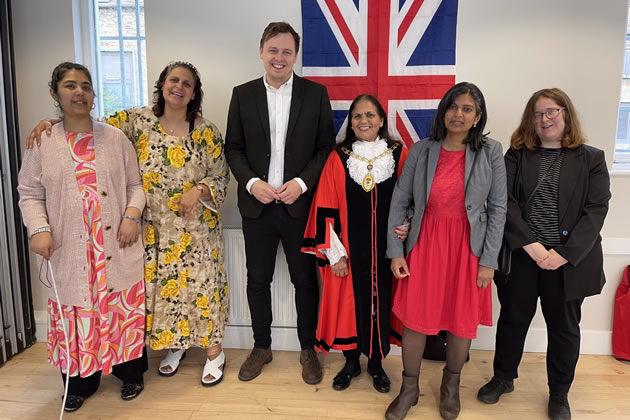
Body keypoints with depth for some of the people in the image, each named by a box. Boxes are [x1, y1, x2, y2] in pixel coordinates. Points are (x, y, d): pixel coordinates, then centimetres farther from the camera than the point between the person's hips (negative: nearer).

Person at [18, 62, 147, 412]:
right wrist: (39, 229, -10)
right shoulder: (43, 143, 3)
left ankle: (131, 373, 28)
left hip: (117, 248, 0)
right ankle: (80, 383, 28)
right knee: (74, 314, 8)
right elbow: (30, 193, 5)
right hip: (70, 252, 0)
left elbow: (135, 183, 6)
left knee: (124, 308, 7)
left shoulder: (115, 137, 4)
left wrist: (132, 215, -9)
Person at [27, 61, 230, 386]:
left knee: (201, 284, 2)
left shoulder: (207, 132, -4)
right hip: (154, 229, 2)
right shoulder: (139, 120, 1)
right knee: (160, 286, 12)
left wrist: (199, 191, -18)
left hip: (195, 228, -2)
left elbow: (221, 178, 0)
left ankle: (213, 351, 20)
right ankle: (173, 344, 34)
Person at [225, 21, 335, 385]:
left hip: (300, 204, -1)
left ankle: (308, 349, 28)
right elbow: (233, 148, 5)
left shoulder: (316, 93, 1)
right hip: (257, 205, 2)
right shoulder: (243, 94, 5)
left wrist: (302, 182, -13)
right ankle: (262, 347, 31)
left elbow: (327, 146, -1)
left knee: (305, 280, 9)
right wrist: (251, 182, -11)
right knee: (258, 279, 12)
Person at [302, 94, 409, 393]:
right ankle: (351, 361, 34)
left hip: (386, 249, 1)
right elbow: (326, 210, -4)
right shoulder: (338, 158, -3)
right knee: (348, 302, 11)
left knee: (381, 301, 12)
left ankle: (376, 362, 35)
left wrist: (406, 226, -12)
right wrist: (334, 254, -7)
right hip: (349, 249, 0)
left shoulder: (399, 155, -2)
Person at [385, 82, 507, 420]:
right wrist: (395, 251, -4)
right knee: (415, 318, 6)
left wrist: (488, 260, -6)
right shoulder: (421, 150, -3)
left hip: (468, 248, 0)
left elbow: (498, 208, -2)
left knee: (462, 320, 12)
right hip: (425, 244, 1)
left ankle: (451, 385, 38)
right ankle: (409, 388, 28)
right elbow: (399, 201, -1)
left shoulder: (490, 153, -4)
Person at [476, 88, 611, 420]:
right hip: (519, 256, 0)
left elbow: (596, 210, -6)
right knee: (512, 319, 14)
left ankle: (559, 393, 33)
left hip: (568, 260, 0)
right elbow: (504, 202, -8)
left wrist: (564, 253, -17)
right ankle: (503, 378, 35)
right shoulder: (516, 155, 3)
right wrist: (530, 246, -18)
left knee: (564, 327, 13)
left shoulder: (591, 158, 2)